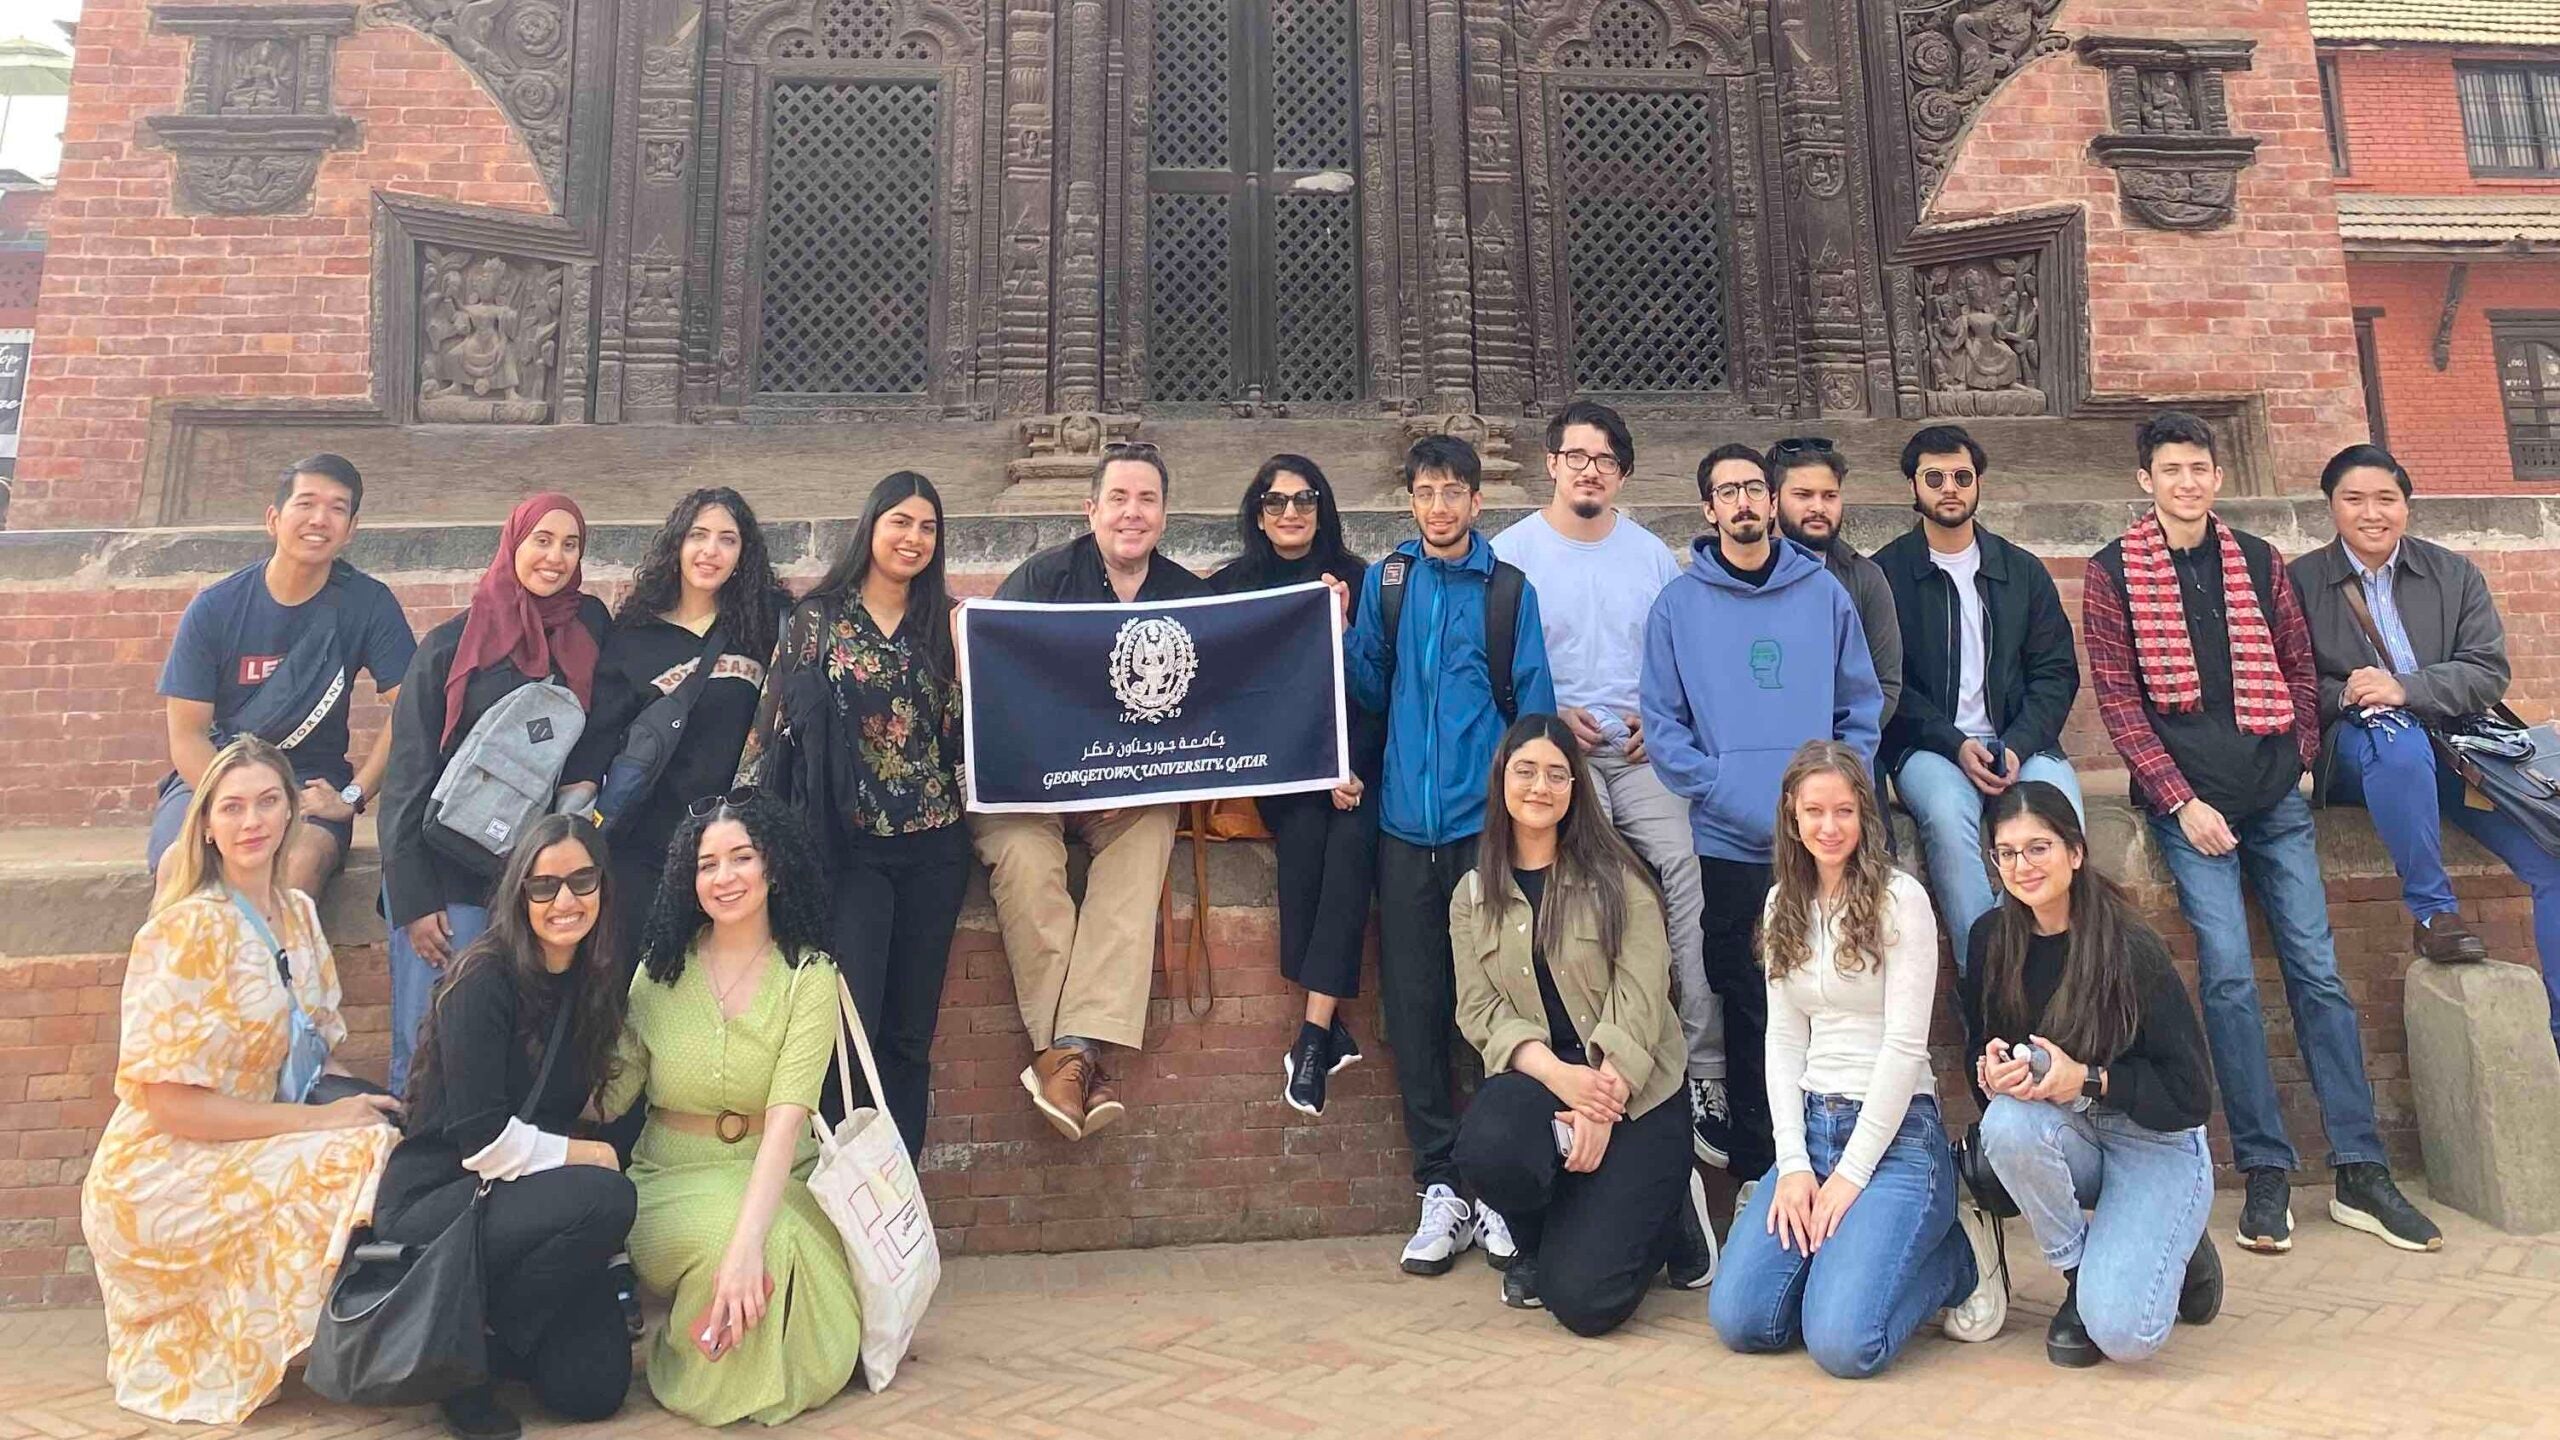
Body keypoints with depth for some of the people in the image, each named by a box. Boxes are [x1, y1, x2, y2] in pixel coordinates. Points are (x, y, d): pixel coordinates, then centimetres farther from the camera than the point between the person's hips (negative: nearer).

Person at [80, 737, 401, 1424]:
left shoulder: (297, 914, 6)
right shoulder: (188, 928, -16)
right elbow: (168, 1102, -18)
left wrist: (365, 1101, -8)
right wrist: (320, 1119, -19)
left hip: (252, 1154, 7)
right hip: (163, 1179, -7)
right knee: (369, 1161, -24)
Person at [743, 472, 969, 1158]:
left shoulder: (947, 623, 10)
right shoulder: (819, 618, 5)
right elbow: (776, 720, 2)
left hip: (933, 844, 2)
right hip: (851, 842, -2)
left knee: (911, 1032, 7)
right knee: (852, 1023, -11)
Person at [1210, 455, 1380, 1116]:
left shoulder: (1355, 578, 8)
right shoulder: (1231, 585, 7)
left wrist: (1351, 767, -14)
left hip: (1352, 754, 1)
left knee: (1354, 834, -28)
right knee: (1305, 828, -29)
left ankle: (1313, 1033, -28)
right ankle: (1331, 1029, -23)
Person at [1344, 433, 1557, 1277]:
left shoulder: (1509, 590, 4)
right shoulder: (1385, 581, 10)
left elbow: (1534, 708, 4)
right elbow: (1370, 692, 11)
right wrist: (1342, 633, -5)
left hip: (1484, 821, -2)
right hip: (1406, 823, 2)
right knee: (1413, 1007, 4)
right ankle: (1441, 1187, 15)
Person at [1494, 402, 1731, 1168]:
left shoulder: (1652, 553, 17)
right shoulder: (1511, 551, 6)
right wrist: (1548, 713, -10)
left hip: (1642, 750, 3)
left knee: (1691, 867, -22)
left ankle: (1704, 1069, -20)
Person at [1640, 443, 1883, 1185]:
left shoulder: (1824, 593, 7)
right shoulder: (1678, 604, 3)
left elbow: (1862, 708, 8)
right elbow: (1662, 723, 0)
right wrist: (1723, 793, -12)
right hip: (1729, 842, -1)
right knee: (1749, 1006, 7)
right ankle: (1754, 1164, 20)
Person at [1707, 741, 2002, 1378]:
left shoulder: (1900, 898, -9)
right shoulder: (1783, 905, 9)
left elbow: (1904, 1045, -12)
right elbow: (1783, 1040, 6)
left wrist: (1851, 1174, -13)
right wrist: (1793, 1165, -4)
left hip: (1896, 1131, -5)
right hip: (1810, 1126, 5)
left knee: (1841, 1341, -20)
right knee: (1738, 1320, -10)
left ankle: (1959, 1257, 7)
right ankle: (1841, 1242, 15)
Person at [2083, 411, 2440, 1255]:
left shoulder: (2258, 561, 11)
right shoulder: (2113, 574, -1)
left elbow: (2299, 665, 18)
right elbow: (2118, 699, -4)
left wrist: (2302, 756, 7)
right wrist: (2181, 801, -9)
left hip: (2274, 797, 4)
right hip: (2188, 798, -3)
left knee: (2318, 971, 2)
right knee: (2229, 976, -11)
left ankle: (2360, 1172, 8)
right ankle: (2265, 1171, -1)